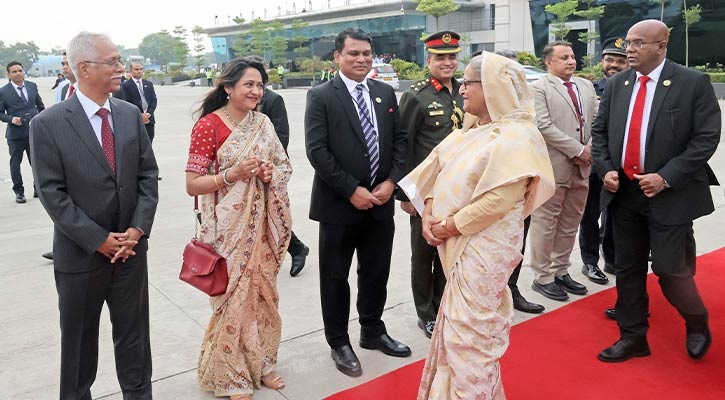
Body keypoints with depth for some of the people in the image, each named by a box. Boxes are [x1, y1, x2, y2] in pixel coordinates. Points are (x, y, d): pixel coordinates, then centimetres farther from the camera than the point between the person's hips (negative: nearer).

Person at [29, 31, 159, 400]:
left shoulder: (130, 114, 2)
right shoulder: (48, 123, -10)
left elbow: (147, 175, 2)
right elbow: (52, 193, -12)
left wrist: (138, 229, -9)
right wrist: (98, 239, -15)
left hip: (131, 247, 3)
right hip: (80, 253, -3)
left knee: (133, 334, 15)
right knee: (78, 340, 15)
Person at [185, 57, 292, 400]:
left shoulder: (263, 123, 6)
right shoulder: (208, 126, -11)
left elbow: (283, 166, 15)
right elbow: (192, 185, -12)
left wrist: (271, 173, -7)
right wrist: (233, 174, -23)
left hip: (261, 224, 6)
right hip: (228, 229, -5)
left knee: (263, 293, 14)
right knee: (233, 299, 2)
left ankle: (261, 363, 33)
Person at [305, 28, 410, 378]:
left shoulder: (385, 93, 8)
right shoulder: (321, 96, -7)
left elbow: (399, 141, 9)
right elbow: (317, 151, -14)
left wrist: (391, 182, -6)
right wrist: (352, 191, -16)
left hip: (380, 201, 5)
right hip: (339, 204, -4)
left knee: (377, 273, 16)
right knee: (335, 277, 9)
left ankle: (373, 332, 36)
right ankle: (339, 343, 26)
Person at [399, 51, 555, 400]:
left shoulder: (516, 136, -18)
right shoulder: (471, 128, 9)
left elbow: (499, 201, -24)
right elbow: (440, 168, 9)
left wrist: (449, 226, -17)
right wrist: (429, 214, -5)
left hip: (484, 247, -8)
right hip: (459, 242, 8)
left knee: (468, 331, 3)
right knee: (461, 326, 20)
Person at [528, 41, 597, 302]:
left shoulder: (586, 86, 15)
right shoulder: (538, 88, -6)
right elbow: (544, 126, -15)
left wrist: (591, 148, -4)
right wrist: (578, 150, -14)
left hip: (582, 166, 7)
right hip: (553, 167, -6)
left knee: (570, 224, 13)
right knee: (546, 224, 1)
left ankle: (560, 271, 25)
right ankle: (542, 277, 11)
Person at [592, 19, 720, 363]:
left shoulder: (693, 83, -6)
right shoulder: (616, 84, 7)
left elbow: (707, 137, -10)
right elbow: (599, 131, 12)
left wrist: (666, 177, -18)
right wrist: (606, 169, -4)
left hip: (670, 194, -4)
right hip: (623, 192, 5)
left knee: (671, 270, -1)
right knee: (627, 269, 10)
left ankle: (697, 325, 30)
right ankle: (633, 337, 25)